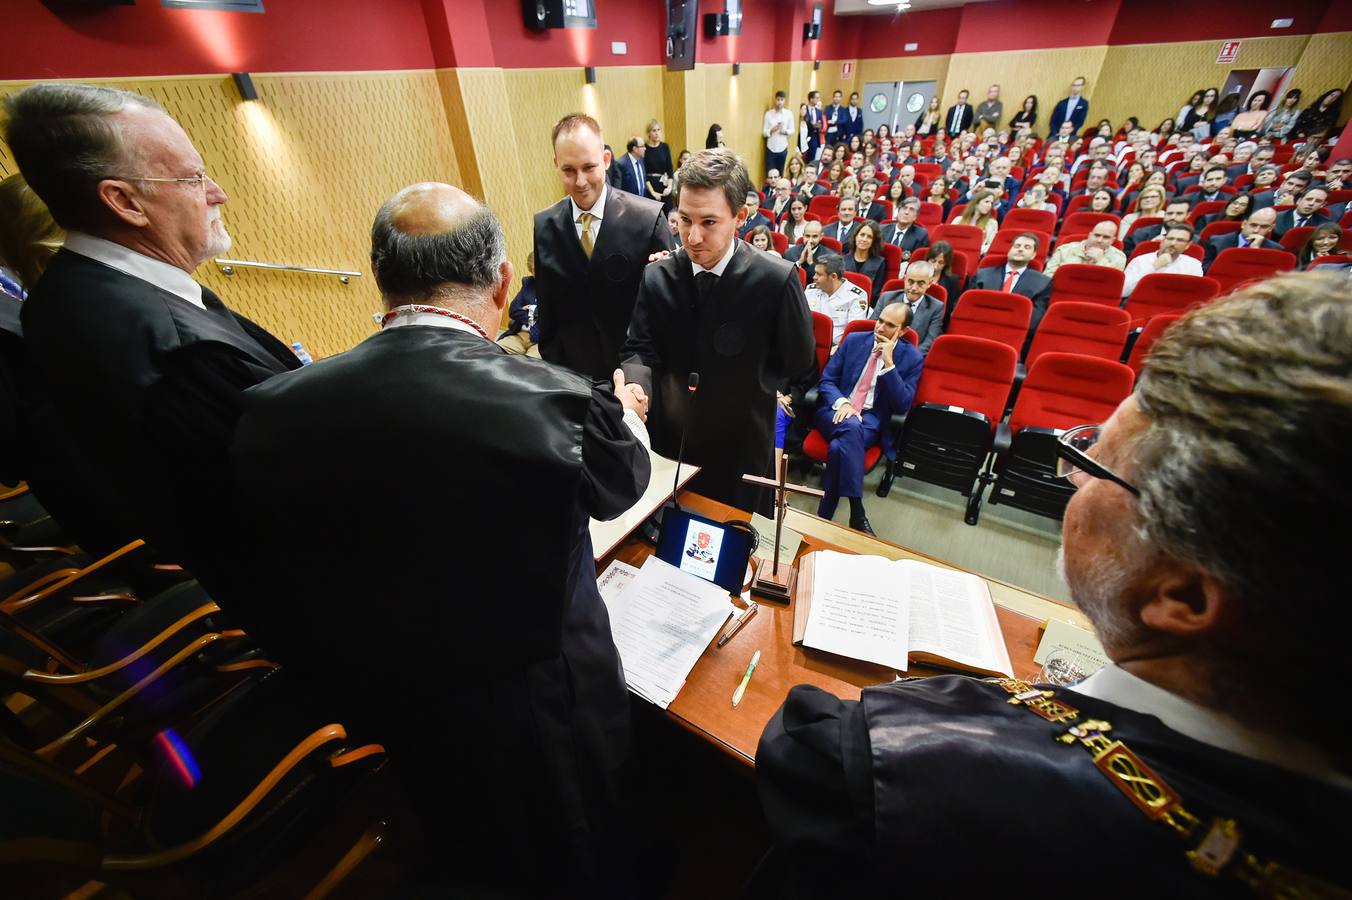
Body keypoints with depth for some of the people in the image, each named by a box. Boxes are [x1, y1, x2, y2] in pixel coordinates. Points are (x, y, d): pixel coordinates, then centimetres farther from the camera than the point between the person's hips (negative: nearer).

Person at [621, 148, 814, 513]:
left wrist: (741, 387, -5)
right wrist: (633, 386, -29)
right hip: (670, 441, 3)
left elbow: (798, 360, -7)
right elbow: (640, 350, -8)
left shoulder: (776, 280, -17)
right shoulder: (656, 277, -7)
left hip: (741, 447, -2)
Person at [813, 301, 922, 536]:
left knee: (839, 447, -35)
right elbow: (826, 380, 5)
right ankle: (857, 514, -33)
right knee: (851, 427, -37)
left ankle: (824, 516, -24)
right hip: (836, 411, 1)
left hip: (871, 421, -1)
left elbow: (902, 405, -6)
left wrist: (889, 362, -14)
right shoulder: (854, 340, 8)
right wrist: (841, 403, -16)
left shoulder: (912, 358, 3)